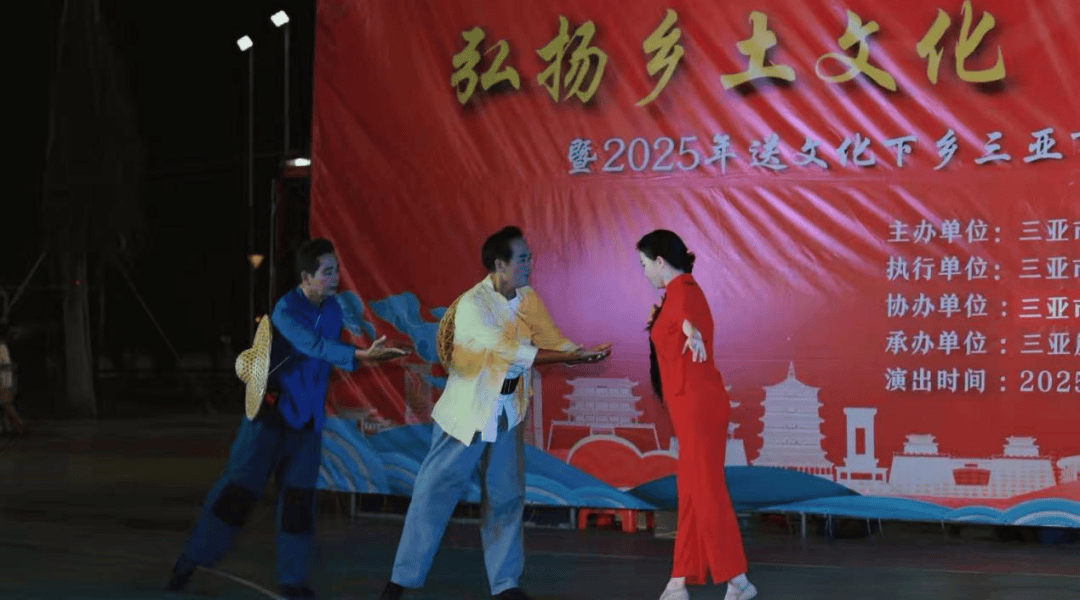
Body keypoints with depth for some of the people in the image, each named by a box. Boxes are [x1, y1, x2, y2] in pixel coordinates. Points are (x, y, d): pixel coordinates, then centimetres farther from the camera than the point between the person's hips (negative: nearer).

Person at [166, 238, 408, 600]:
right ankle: (190, 562, 9)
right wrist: (361, 355, -50)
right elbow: (316, 346, -37)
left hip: (308, 418, 5)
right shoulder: (286, 311, -20)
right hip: (271, 412, -5)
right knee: (238, 487, -3)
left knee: (299, 498, 3)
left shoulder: (333, 308, 3)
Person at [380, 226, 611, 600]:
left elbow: (553, 341, -3)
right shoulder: (472, 305, -21)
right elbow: (512, 353, -28)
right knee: (434, 493, -1)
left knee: (506, 498, 8)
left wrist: (585, 352, -24)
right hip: (468, 413, -6)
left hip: (508, 413, 6)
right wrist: (572, 357, -30)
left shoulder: (528, 299, 1)